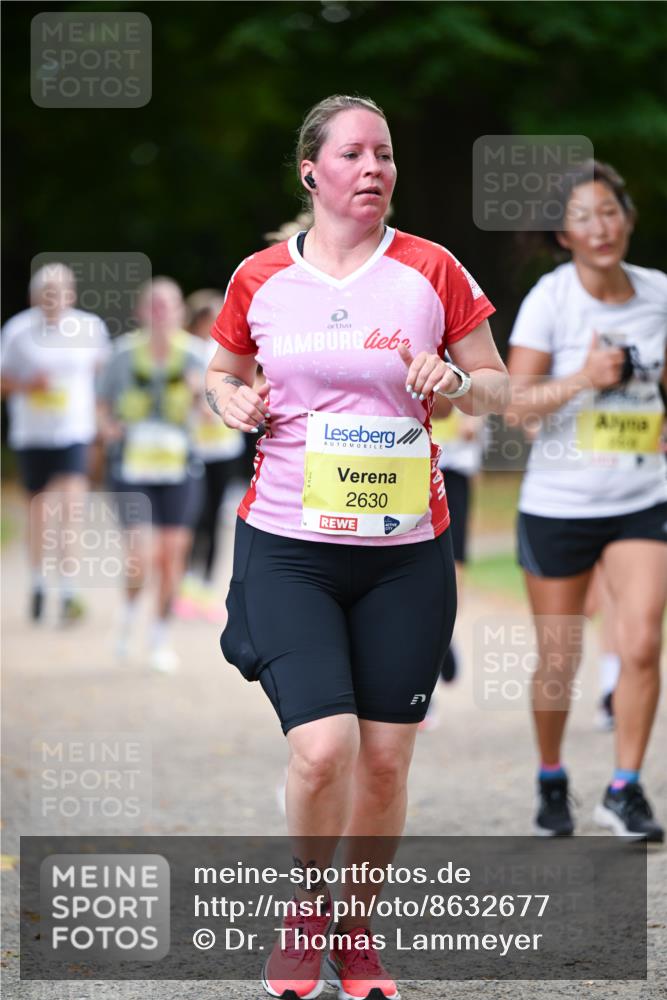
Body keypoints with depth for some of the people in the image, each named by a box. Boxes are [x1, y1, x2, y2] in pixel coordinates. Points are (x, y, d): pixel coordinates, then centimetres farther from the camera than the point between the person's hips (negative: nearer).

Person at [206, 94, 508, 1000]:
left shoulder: (430, 271, 2)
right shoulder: (260, 278, 4)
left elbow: (496, 384, 10)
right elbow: (222, 373, 20)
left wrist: (453, 382, -12)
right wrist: (234, 401, -2)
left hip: (405, 550, 1)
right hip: (287, 545, -1)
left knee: (385, 758, 2)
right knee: (322, 747, -16)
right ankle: (305, 912, 11)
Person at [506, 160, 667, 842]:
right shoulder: (550, 299, -10)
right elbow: (514, 405, -13)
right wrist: (583, 380, -25)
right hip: (558, 504, -2)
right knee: (558, 660, 6)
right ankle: (551, 782, 28)